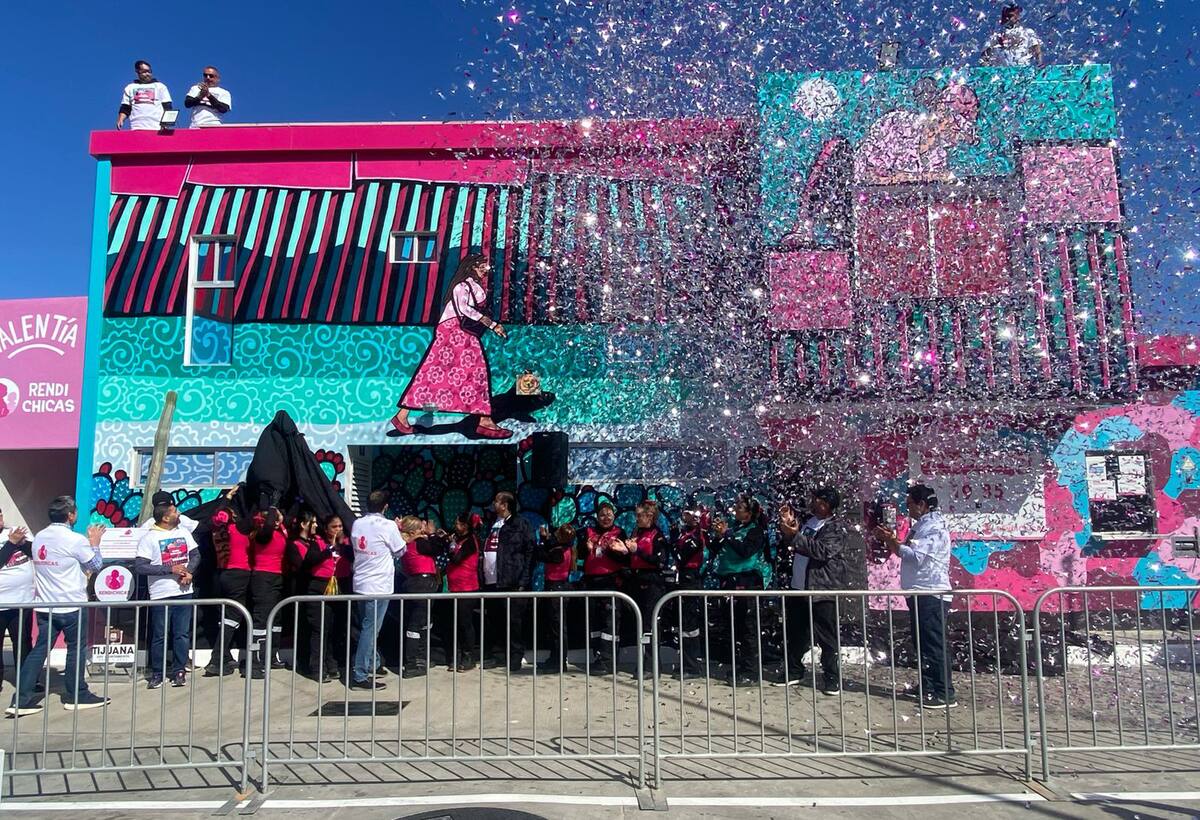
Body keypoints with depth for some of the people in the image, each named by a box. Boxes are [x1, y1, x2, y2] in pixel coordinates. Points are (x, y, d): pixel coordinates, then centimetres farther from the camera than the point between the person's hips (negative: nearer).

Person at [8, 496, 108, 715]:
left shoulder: (39, 538, 5)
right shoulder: (75, 540, -15)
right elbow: (96, 566, -3)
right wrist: (94, 543, 11)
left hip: (44, 606, 6)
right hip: (71, 605, -6)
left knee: (39, 650, 7)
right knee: (76, 649, 7)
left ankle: (22, 700, 3)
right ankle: (76, 696, 15)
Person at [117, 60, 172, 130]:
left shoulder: (160, 86, 17)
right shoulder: (130, 88, 22)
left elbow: (167, 108, 9)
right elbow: (125, 109, 19)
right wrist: (120, 120, 1)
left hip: (156, 128, -1)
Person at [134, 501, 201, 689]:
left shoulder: (183, 531, 7)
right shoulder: (149, 538, -9)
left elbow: (195, 555, 13)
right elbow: (139, 567, -15)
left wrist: (189, 571, -7)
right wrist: (170, 569, -18)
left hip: (184, 591, 4)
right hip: (161, 594, -4)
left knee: (182, 634, 7)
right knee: (159, 636, 5)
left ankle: (179, 671, 18)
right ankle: (157, 674, 17)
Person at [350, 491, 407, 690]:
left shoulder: (357, 524, 3)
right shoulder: (388, 526, -13)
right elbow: (400, 551, -3)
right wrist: (398, 530, 13)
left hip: (360, 584, 6)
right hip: (378, 586, -6)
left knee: (368, 627, 18)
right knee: (370, 630, -3)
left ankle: (372, 666, 28)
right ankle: (360, 676, -1)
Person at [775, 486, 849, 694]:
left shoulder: (837, 527, -9)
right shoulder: (807, 521, 13)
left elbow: (823, 551, -24)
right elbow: (788, 548, 15)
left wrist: (795, 535, -25)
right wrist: (787, 525, 0)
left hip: (823, 589, -7)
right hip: (799, 587, 7)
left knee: (827, 637, -1)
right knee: (796, 633, 15)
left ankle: (832, 679, 8)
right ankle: (793, 672, 27)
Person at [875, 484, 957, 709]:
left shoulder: (934, 526, -14)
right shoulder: (920, 525, 16)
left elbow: (916, 556, -21)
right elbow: (908, 552, 19)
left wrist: (892, 541, -13)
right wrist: (890, 539, 5)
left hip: (932, 595, -10)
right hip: (919, 593, 10)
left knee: (934, 644, -7)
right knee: (922, 643, 15)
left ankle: (945, 694, -2)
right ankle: (928, 686, 25)